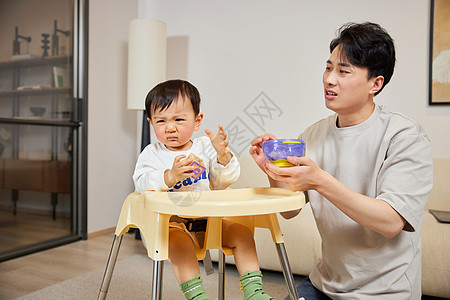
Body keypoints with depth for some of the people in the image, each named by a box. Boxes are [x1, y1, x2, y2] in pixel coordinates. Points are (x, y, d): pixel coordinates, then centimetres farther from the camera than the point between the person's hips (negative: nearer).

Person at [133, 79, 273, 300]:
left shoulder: (205, 147, 5)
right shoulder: (152, 153, 1)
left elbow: (221, 182, -1)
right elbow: (142, 185, -15)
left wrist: (223, 156, -20)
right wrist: (170, 176, -33)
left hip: (207, 219, 3)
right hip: (171, 222, -3)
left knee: (241, 233, -11)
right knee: (178, 241, -34)